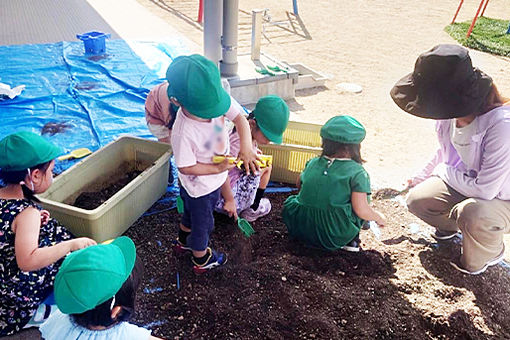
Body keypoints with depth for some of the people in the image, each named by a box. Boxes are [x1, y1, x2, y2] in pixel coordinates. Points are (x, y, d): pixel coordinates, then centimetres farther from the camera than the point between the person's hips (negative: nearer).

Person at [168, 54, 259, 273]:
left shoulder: (214, 98, -22)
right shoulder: (183, 132, -39)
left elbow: (239, 118, -15)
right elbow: (186, 167, -28)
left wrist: (246, 148, -29)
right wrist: (218, 168, -27)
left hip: (215, 180, 7)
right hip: (199, 187, -7)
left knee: (192, 213, 33)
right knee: (203, 223, 19)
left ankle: (183, 242, 62)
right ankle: (201, 260, 48)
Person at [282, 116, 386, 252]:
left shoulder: (312, 163, 7)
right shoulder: (357, 173, -7)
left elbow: (299, 184, 25)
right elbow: (362, 211, -11)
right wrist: (379, 217, 10)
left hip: (299, 229, 3)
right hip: (335, 237, -3)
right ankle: (352, 240, 12)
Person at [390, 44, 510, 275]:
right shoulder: (451, 114, -14)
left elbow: (485, 189, -33)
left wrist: (444, 172, -18)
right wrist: (422, 176, 17)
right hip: (467, 183, 7)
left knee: (472, 214, -36)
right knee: (417, 200, -9)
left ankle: (490, 254, 1)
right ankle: (453, 225, 25)